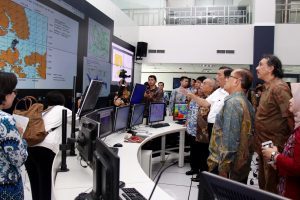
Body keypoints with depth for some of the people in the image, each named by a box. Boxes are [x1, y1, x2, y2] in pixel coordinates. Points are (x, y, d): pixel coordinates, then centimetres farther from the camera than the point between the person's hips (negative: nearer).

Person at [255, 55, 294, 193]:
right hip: (264, 145, 9)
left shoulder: (279, 87, -18)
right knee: (263, 183, 22)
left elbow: (290, 116, -22)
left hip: (274, 146, -9)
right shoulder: (267, 87, 11)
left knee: (271, 188, 4)